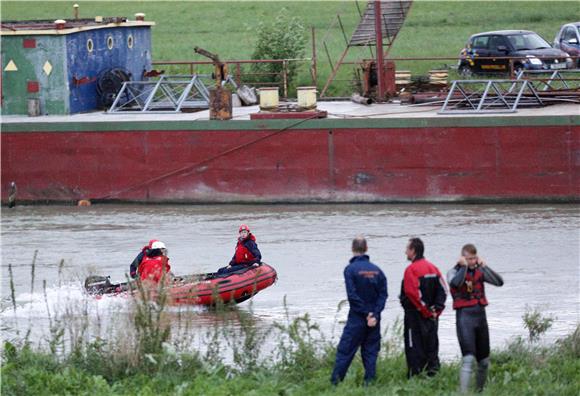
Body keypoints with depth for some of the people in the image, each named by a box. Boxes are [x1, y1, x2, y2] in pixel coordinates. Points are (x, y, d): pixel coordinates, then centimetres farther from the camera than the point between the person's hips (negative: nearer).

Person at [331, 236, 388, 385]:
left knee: (345, 350, -1)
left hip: (357, 318, -4)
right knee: (370, 352, 10)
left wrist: (365, 313, -7)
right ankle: (370, 383, 6)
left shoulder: (350, 269, -8)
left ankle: (334, 383, -3)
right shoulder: (376, 270, 5)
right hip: (374, 320, 4)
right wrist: (374, 314, -8)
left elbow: (352, 295, -14)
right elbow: (383, 294, -1)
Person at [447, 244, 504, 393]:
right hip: (464, 316, -5)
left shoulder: (479, 271, 9)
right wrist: (464, 266, -15)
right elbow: (456, 283, -27)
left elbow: (499, 282, -4)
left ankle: (480, 391, 28)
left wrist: (484, 266, -6)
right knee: (468, 358, -19)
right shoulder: (454, 272, -3)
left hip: (481, 315, 5)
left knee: (484, 361, 12)